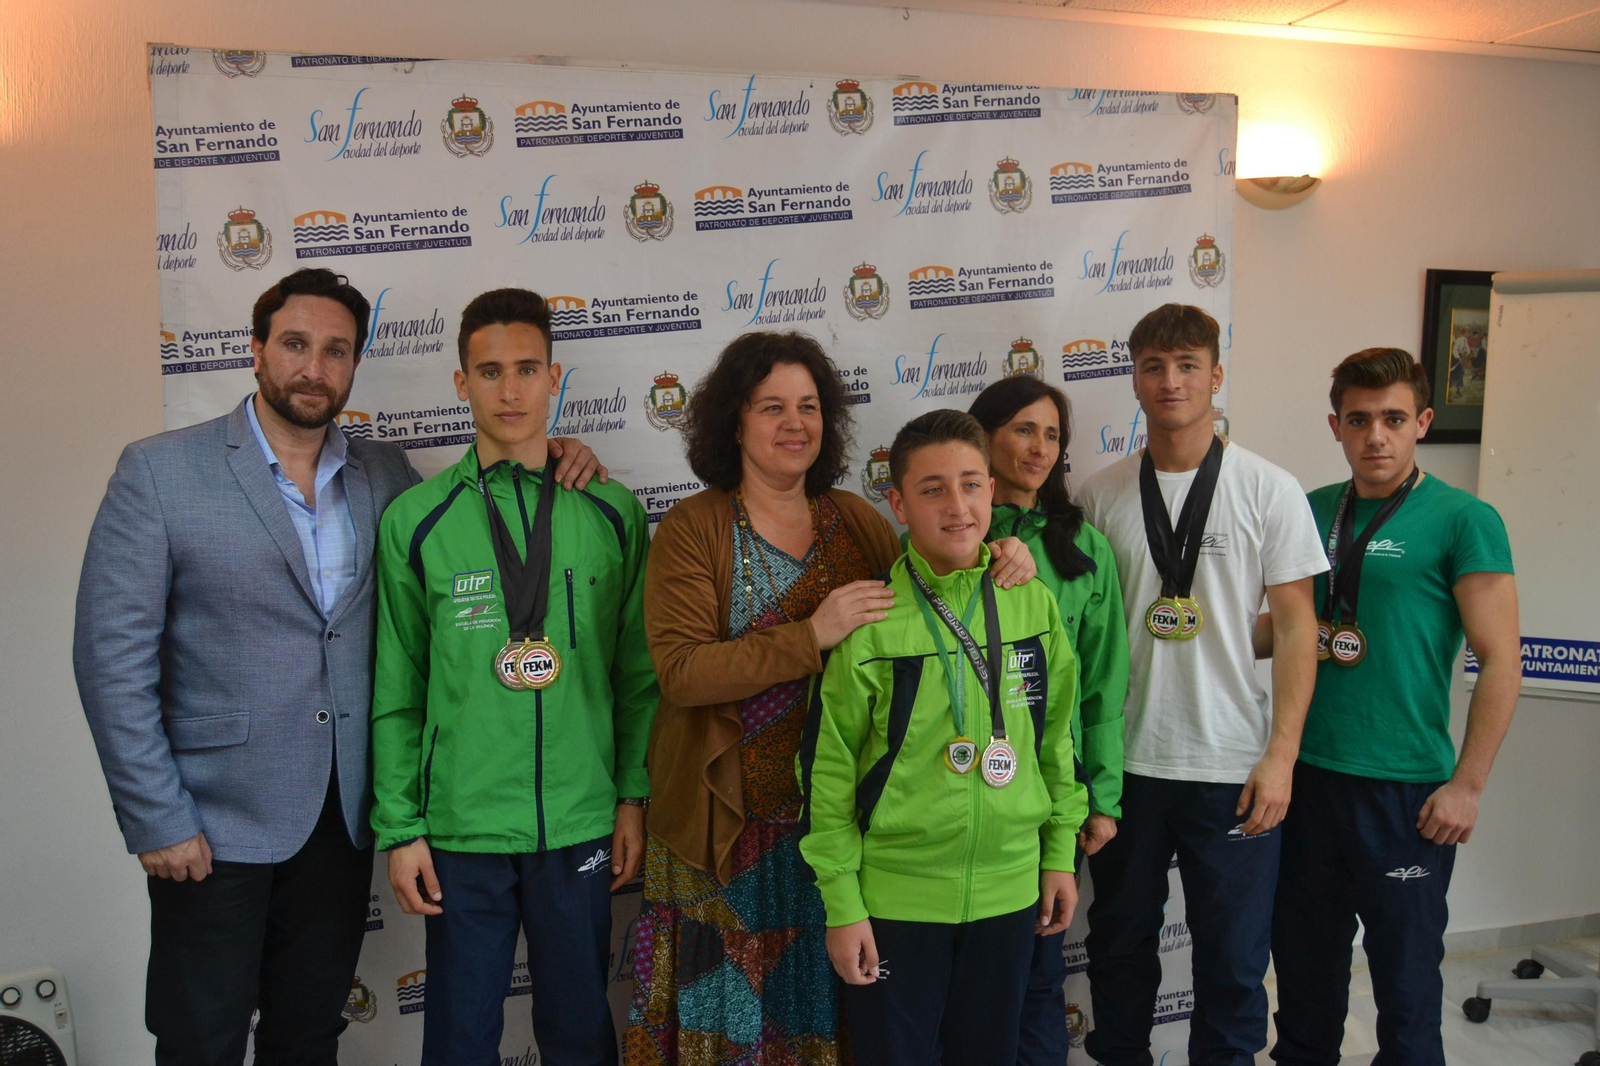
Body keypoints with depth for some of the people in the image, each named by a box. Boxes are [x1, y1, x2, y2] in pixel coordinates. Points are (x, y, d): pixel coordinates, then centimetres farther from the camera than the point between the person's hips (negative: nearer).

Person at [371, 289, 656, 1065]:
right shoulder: (415, 521, -2)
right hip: (461, 827, -1)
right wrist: (399, 827, -2)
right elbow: (396, 692, 0)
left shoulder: (612, 513, 1)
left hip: (582, 825, 1)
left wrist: (635, 797, 1)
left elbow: (638, 674, 4)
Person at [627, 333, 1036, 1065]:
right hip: (728, 823, -3)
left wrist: (999, 567, -7)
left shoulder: (856, 522, 6)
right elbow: (680, 672, -17)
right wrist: (813, 636, -25)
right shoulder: (693, 529, -6)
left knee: (820, 1007, 14)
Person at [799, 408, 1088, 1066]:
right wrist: (842, 904, -8)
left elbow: (1057, 736, 9)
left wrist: (1060, 853, 9)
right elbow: (828, 768, -9)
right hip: (895, 894, -3)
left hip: (1010, 885, 4)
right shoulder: (870, 619, -12)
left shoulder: (1034, 603, -1)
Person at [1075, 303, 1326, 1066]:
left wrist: (1281, 755, -8)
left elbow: (1296, 626, -3)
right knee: (1119, 944, 17)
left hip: (1233, 766, -2)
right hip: (1122, 762, 2)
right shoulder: (1101, 495, 3)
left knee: (1233, 957, 9)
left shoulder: (1268, 489, -3)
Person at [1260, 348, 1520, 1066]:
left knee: (1405, 973, 9)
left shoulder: (1463, 521, -7)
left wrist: (1467, 785, -12)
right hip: (1306, 774, 5)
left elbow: (1501, 662, -8)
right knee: (1304, 960, 17)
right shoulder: (1311, 513, 7)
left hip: (1407, 789, -4)